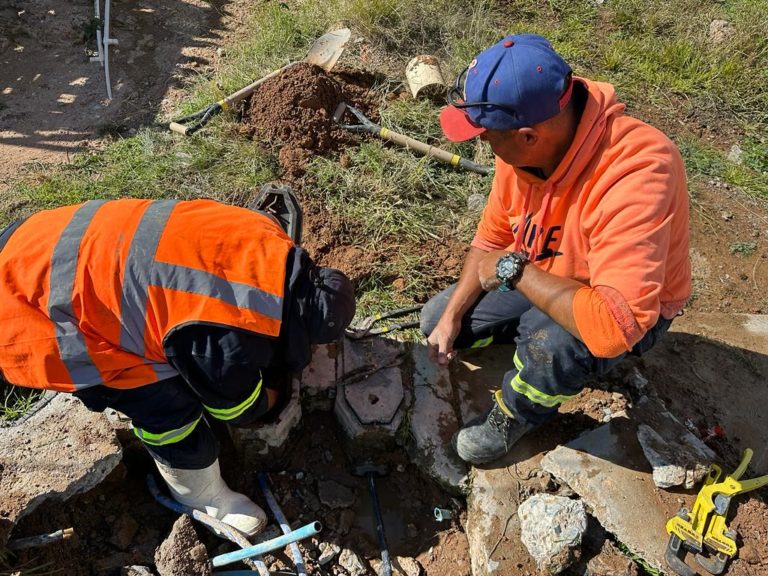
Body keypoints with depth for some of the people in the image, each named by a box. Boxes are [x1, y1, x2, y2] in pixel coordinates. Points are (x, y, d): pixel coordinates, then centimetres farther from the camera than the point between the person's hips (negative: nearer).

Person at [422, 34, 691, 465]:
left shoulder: (636, 175, -40)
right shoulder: (527, 145, -18)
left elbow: (615, 324, -47)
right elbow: (492, 239, -3)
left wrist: (515, 268, -36)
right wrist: (451, 318, -9)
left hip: (633, 311, -6)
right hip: (537, 282, 6)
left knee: (550, 342, -38)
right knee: (436, 320, 4)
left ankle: (518, 414, -3)